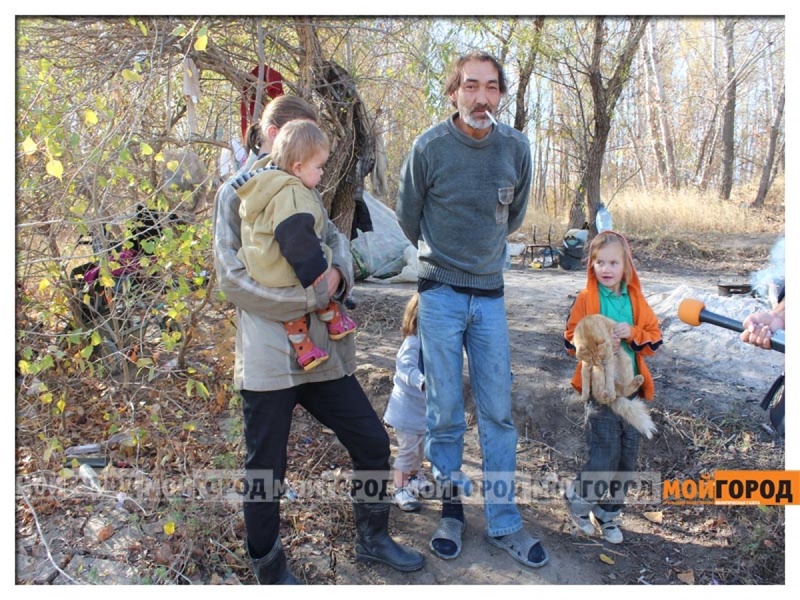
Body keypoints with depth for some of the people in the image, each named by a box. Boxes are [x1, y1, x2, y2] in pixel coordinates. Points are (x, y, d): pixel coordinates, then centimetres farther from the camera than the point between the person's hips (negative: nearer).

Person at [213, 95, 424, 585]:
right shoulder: (237, 193, -4)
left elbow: (336, 240, 12)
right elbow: (233, 277, -13)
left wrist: (337, 273, -12)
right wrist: (310, 294, -17)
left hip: (323, 351, 7)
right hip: (269, 357, -6)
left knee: (373, 441, 12)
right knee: (266, 471, 7)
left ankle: (372, 538, 35)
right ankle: (271, 572, 30)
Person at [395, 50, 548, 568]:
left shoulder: (516, 148, -2)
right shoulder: (430, 147, -9)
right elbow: (408, 217, 7)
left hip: (491, 295, 3)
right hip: (441, 293, -2)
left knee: (498, 413, 6)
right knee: (446, 412, 4)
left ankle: (504, 523, 18)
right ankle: (451, 508, 24)